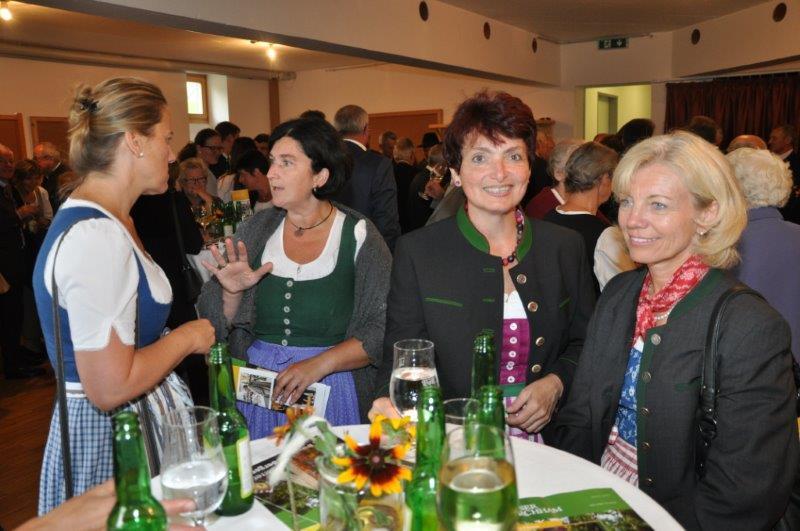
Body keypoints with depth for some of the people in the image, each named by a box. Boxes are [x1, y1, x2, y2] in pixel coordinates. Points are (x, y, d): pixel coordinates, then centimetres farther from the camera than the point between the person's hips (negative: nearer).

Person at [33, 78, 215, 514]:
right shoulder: (96, 237, -25)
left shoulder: (104, 221, 7)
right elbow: (110, 388, -27)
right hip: (110, 436, -9)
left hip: (137, 421, 9)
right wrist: (186, 337, -14)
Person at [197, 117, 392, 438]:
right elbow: (215, 325, 5)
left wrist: (320, 364, -21)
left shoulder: (358, 235, -8)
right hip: (255, 387, 3)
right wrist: (232, 293, -15)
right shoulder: (256, 229, 2)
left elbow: (384, 329, -12)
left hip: (331, 389, -2)